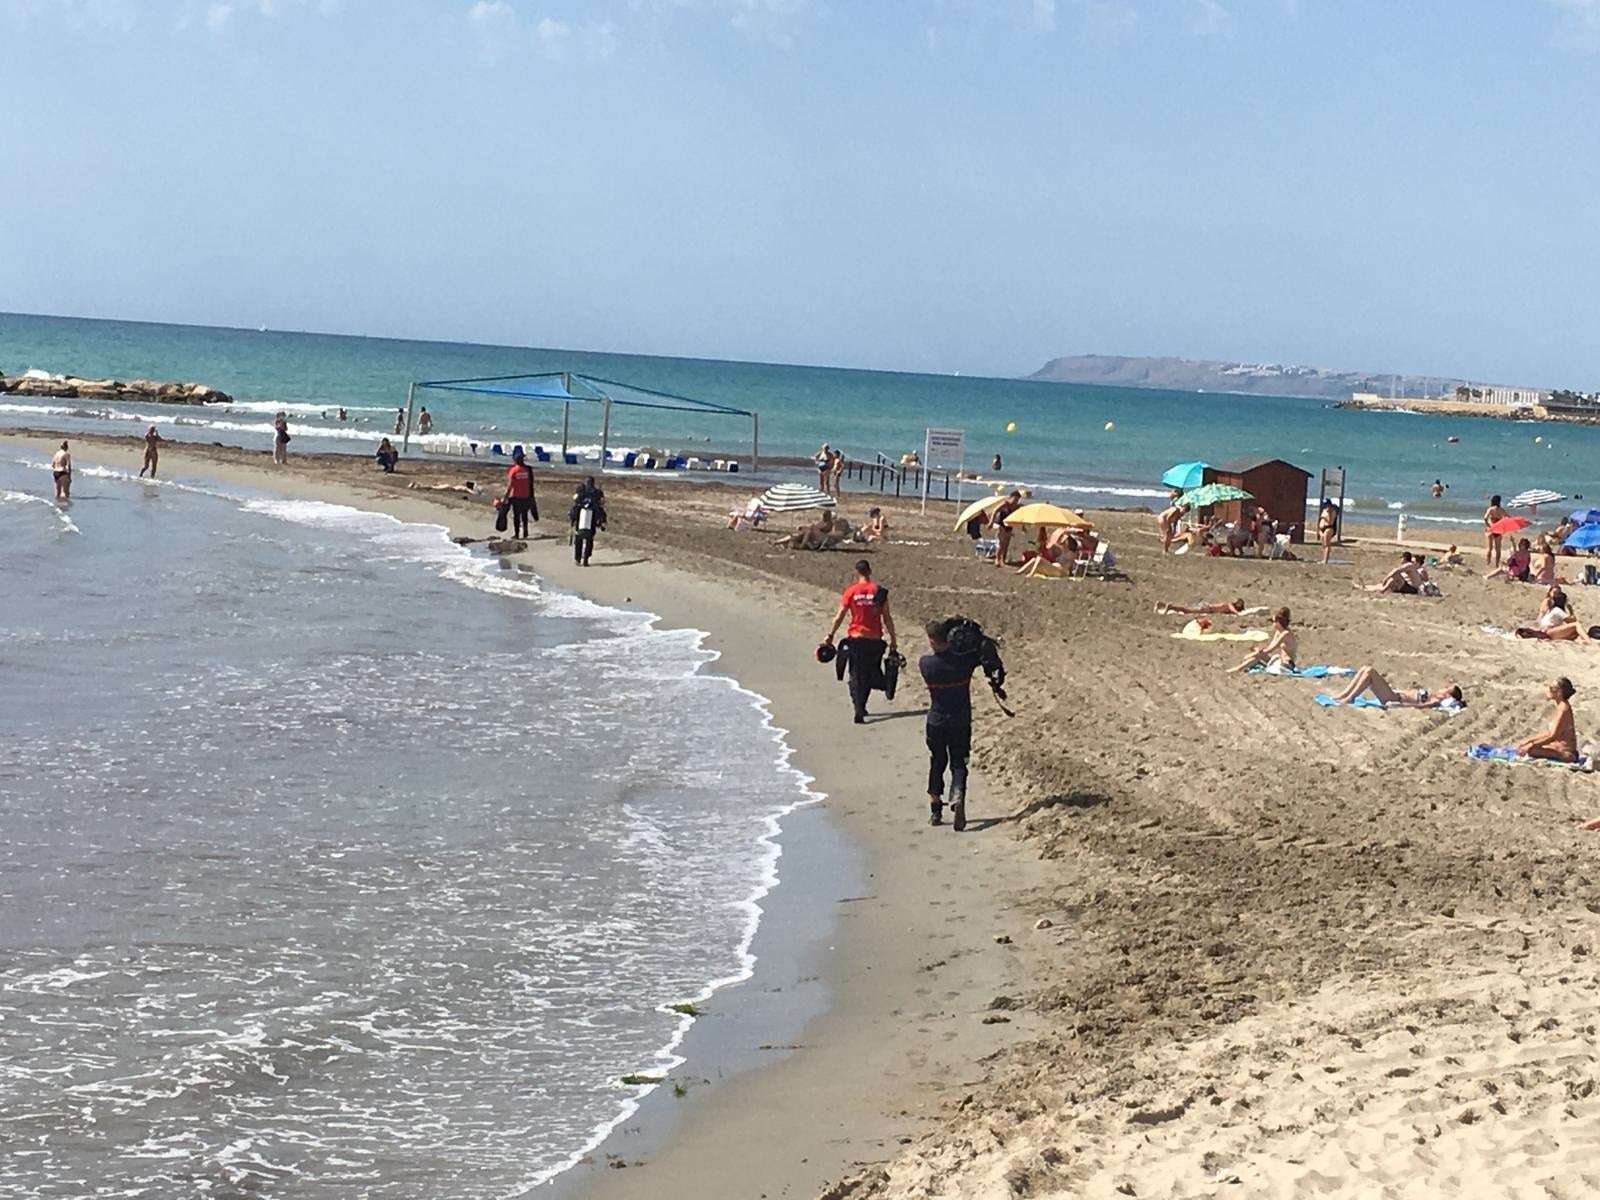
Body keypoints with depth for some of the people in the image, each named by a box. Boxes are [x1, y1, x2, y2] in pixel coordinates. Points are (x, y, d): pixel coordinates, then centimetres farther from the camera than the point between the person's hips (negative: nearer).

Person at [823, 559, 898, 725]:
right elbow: (887, 618, -1)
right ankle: (861, 707, 22)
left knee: (856, 675, 3)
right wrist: (893, 640, 5)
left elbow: (840, 616, -3)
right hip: (875, 640, 1)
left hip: (855, 638, -1)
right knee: (869, 673, 16)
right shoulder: (880, 591, -3)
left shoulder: (850, 591, -5)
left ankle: (859, 709, -11)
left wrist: (830, 636, 7)